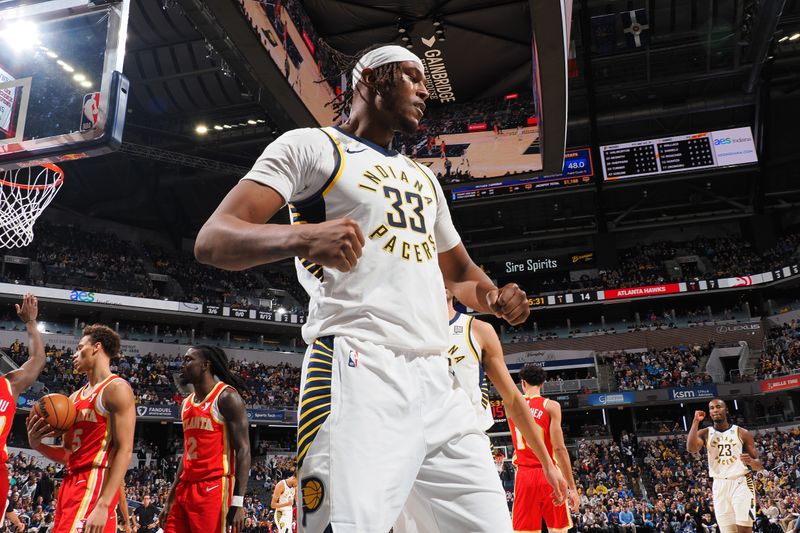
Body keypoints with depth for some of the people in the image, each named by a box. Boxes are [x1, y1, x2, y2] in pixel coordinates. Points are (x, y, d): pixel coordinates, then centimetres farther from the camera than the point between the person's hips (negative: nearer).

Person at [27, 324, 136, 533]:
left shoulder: (116, 388, -8)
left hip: (96, 483, -9)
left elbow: (125, 450, -16)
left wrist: (104, 504, -24)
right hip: (71, 483, 9)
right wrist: (38, 445, 2)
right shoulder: (75, 397, 18)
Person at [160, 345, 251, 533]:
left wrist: (238, 501, -20)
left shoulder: (226, 397, -9)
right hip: (185, 489, 8)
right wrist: (170, 498, 18)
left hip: (214, 489, -8)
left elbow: (243, 450, -14)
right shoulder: (186, 403, 16)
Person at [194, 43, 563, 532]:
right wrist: (301, 238, -27)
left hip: (437, 382, 7)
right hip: (358, 372, -7)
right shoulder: (311, 146, 5)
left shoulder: (424, 179, 27)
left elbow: (460, 273, 34)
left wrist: (495, 298, 10)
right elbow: (212, 240, -6)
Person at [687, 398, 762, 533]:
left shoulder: (742, 433, 3)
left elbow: (759, 465, 5)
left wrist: (751, 461, -20)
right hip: (719, 486, 2)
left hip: (741, 483, -2)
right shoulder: (705, 433, 5)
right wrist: (696, 421, -12)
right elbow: (691, 448, -17)